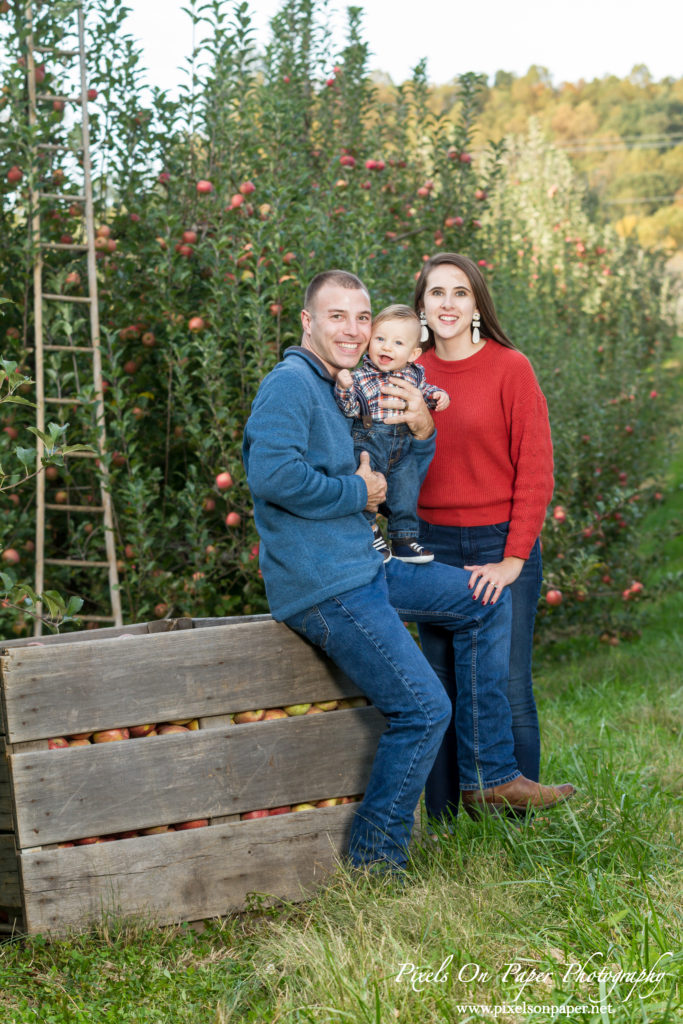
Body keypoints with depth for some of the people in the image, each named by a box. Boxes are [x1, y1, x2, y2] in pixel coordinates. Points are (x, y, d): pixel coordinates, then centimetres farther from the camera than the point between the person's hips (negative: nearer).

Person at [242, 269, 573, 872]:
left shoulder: (345, 392, 19)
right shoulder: (291, 383, -12)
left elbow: (395, 488, 24)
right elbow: (271, 473, -30)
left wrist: (421, 432, 4)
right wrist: (357, 493, -15)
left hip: (365, 568, 11)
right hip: (323, 586, -11)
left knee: (486, 601, 16)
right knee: (424, 708, -14)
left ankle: (490, 774, 17)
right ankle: (375, 863, -1)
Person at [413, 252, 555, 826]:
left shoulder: (509, 368, -4)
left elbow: (535, 471, -7)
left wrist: (513, 559, -12)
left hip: (502, 544, -4)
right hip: (434, 547, 4)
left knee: (507, 692, -1)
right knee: (442, 692, 6)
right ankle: (445, 829, 16)